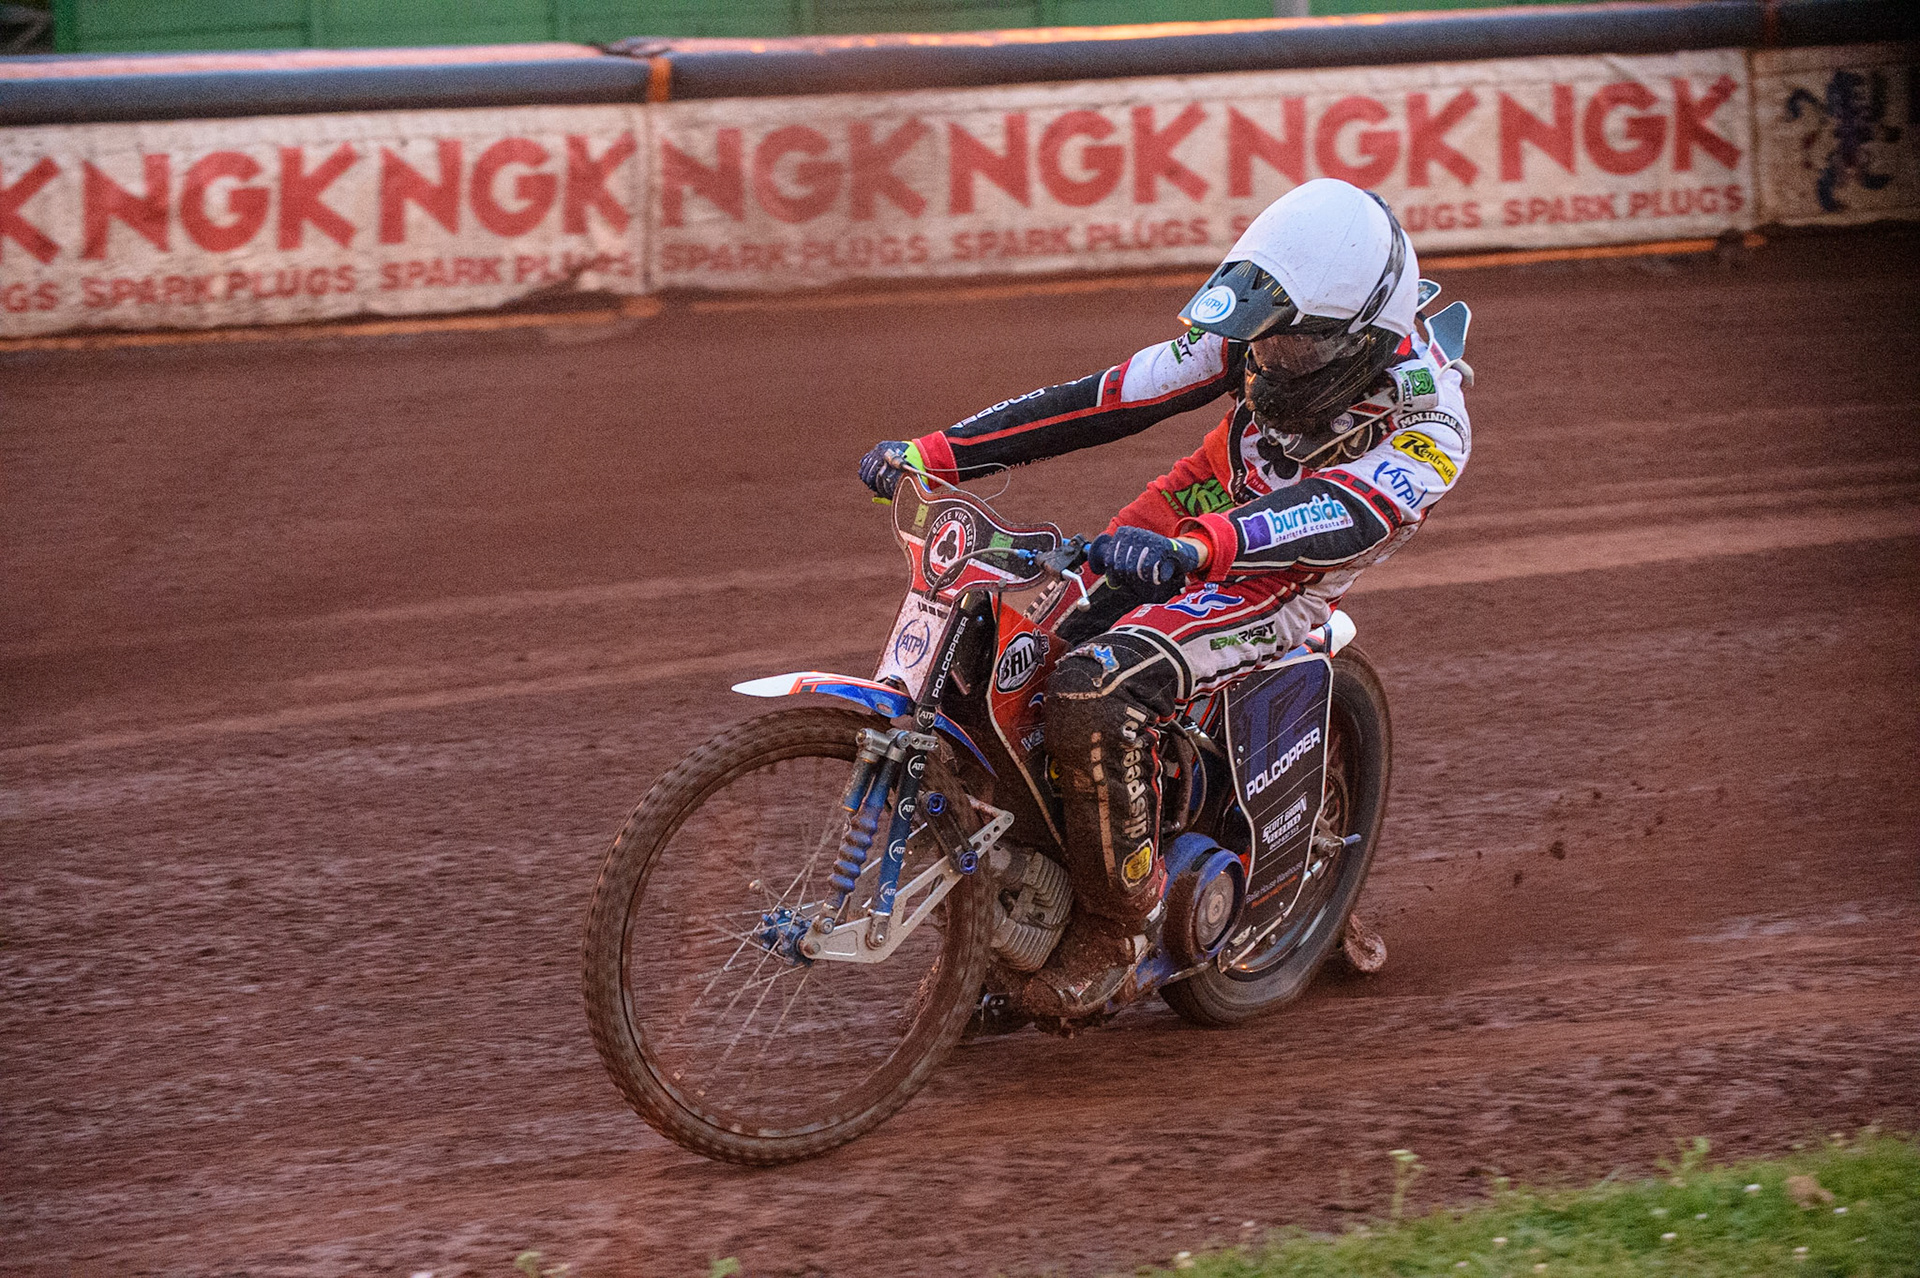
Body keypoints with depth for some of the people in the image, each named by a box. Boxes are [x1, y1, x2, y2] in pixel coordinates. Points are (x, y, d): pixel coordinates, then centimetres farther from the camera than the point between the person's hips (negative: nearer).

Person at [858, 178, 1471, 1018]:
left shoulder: (1428, 423, -25)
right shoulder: (1253, 334, -9)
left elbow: (1341, 516, -42)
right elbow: (1107, 400, -8)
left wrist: (1194, 547, -59)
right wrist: (937, 453, -14)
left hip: (1282, 580, -7)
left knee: (1094, 692, -31)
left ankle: (1114, 926, -13)